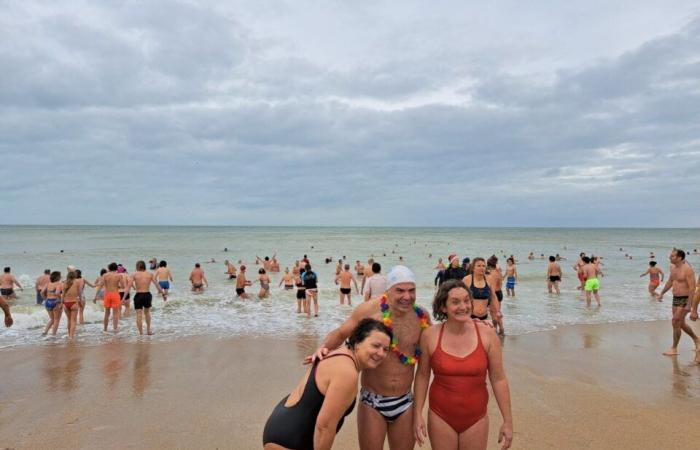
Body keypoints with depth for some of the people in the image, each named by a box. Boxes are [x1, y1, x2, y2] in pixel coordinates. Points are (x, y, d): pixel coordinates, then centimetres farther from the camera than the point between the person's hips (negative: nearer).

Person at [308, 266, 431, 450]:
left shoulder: (421, 315, -7)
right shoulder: (369, 309, -16)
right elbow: (340, 333, -5)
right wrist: (324, 347, -22)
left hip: (405, 402, 3)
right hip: (372, 400, -3)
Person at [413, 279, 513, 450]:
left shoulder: (487, 334, -10)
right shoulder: (430, 335, -11)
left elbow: (498, 379, -4)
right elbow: (422, 376, 1)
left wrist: (508, 421, -1)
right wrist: (417, 414, 0)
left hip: (476, 419, 1)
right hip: (440, 417, 0)